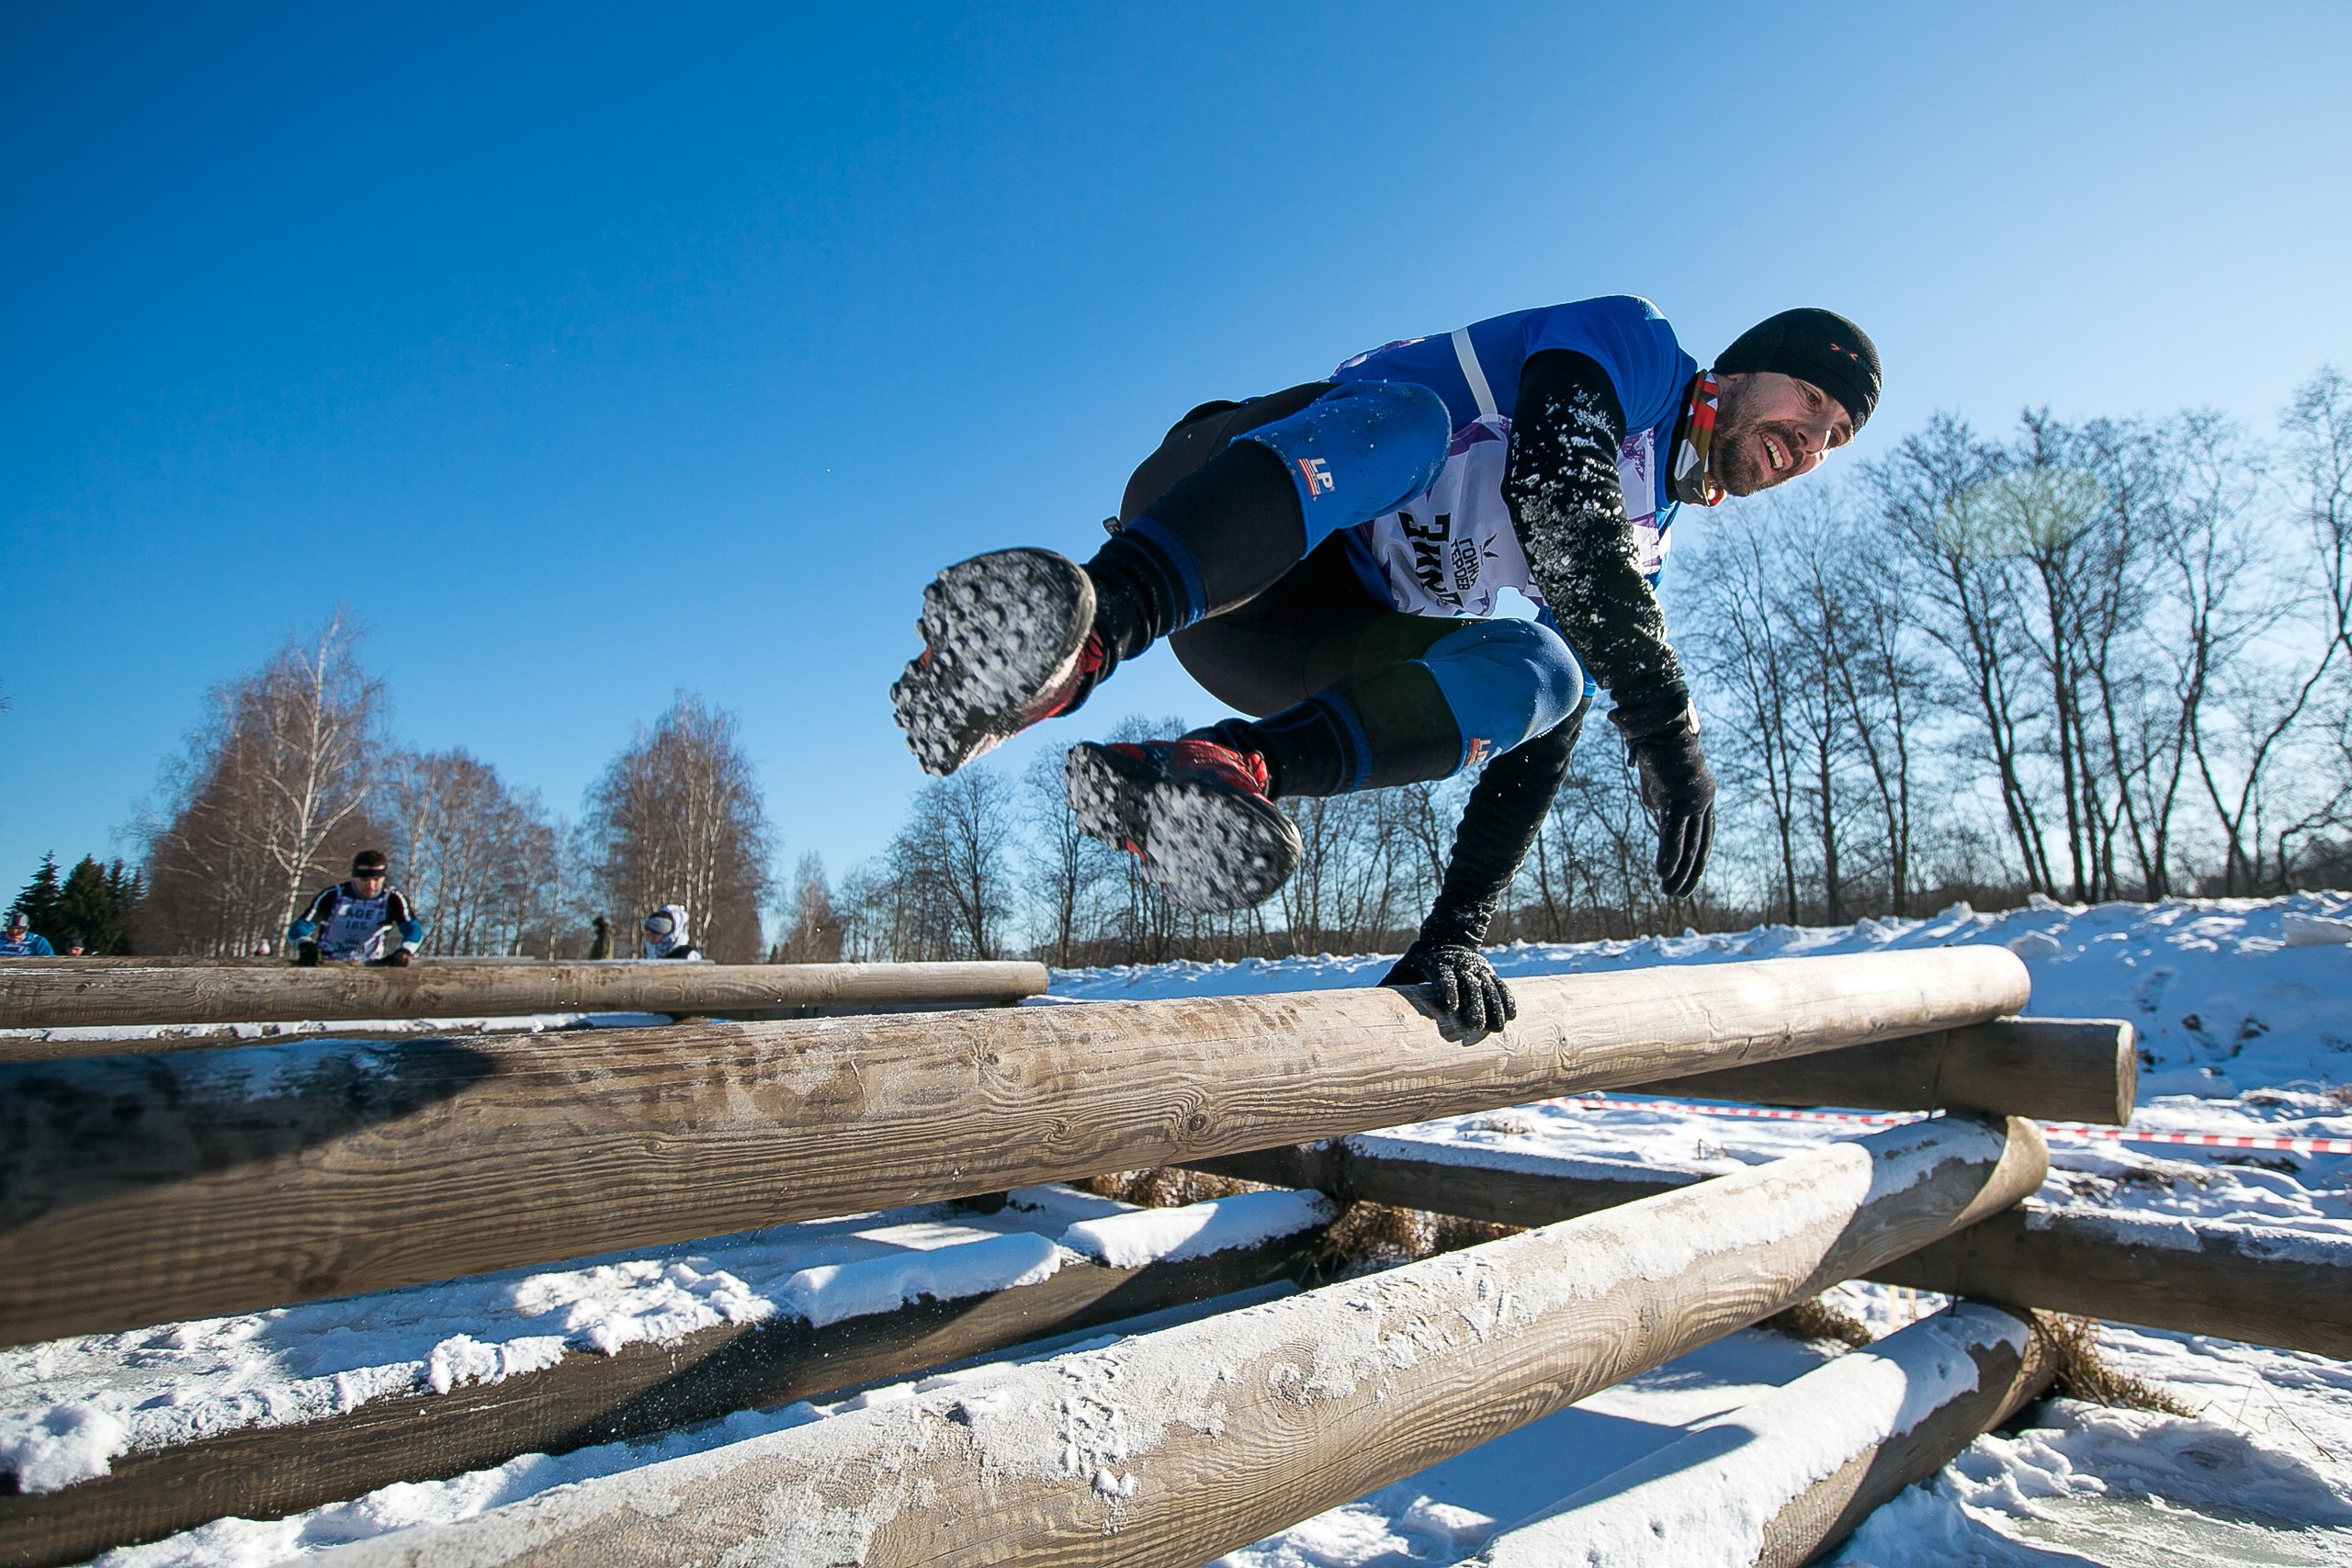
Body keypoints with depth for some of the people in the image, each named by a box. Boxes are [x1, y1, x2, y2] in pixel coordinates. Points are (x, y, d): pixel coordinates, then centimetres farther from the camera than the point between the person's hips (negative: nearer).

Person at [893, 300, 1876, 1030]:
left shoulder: (1643, 553, 19)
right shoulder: (1636, 344, 1)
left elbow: (1535, 750, 11)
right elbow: (1554, 488, -22)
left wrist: (1452, 935, 0)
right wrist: (1666, 724, -25)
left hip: (1312, 645, 6)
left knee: (1540, 674, -18)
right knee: (1405, 417, -34)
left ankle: (1225, 770, -36)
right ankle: (1076, 643, -52)